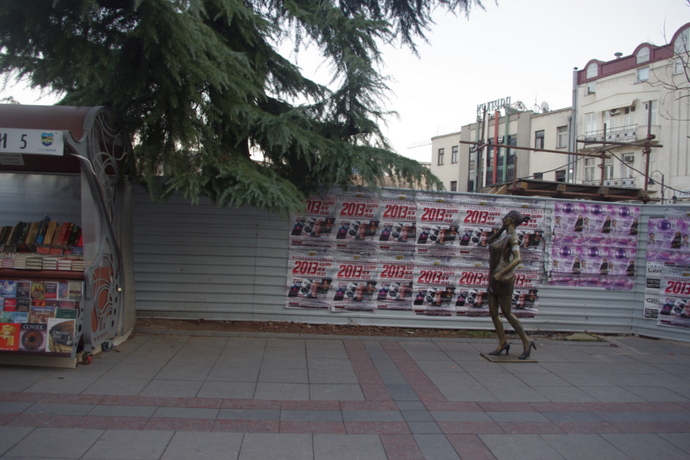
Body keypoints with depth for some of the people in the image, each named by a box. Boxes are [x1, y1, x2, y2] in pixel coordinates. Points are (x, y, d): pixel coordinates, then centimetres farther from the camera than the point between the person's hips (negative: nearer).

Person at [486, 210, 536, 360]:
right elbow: (490, 241, 29)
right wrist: (502, 228, 15)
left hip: (503, 279, -8)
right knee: (493, 312, 7)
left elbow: (518, 259, -24)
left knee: (507, 313, -1)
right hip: (494, 278, 8)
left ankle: (526, 341, 11)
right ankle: (502, 343, 16)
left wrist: (501, 273, -26)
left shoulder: (512, 237, -13)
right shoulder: (504, 234, 12)